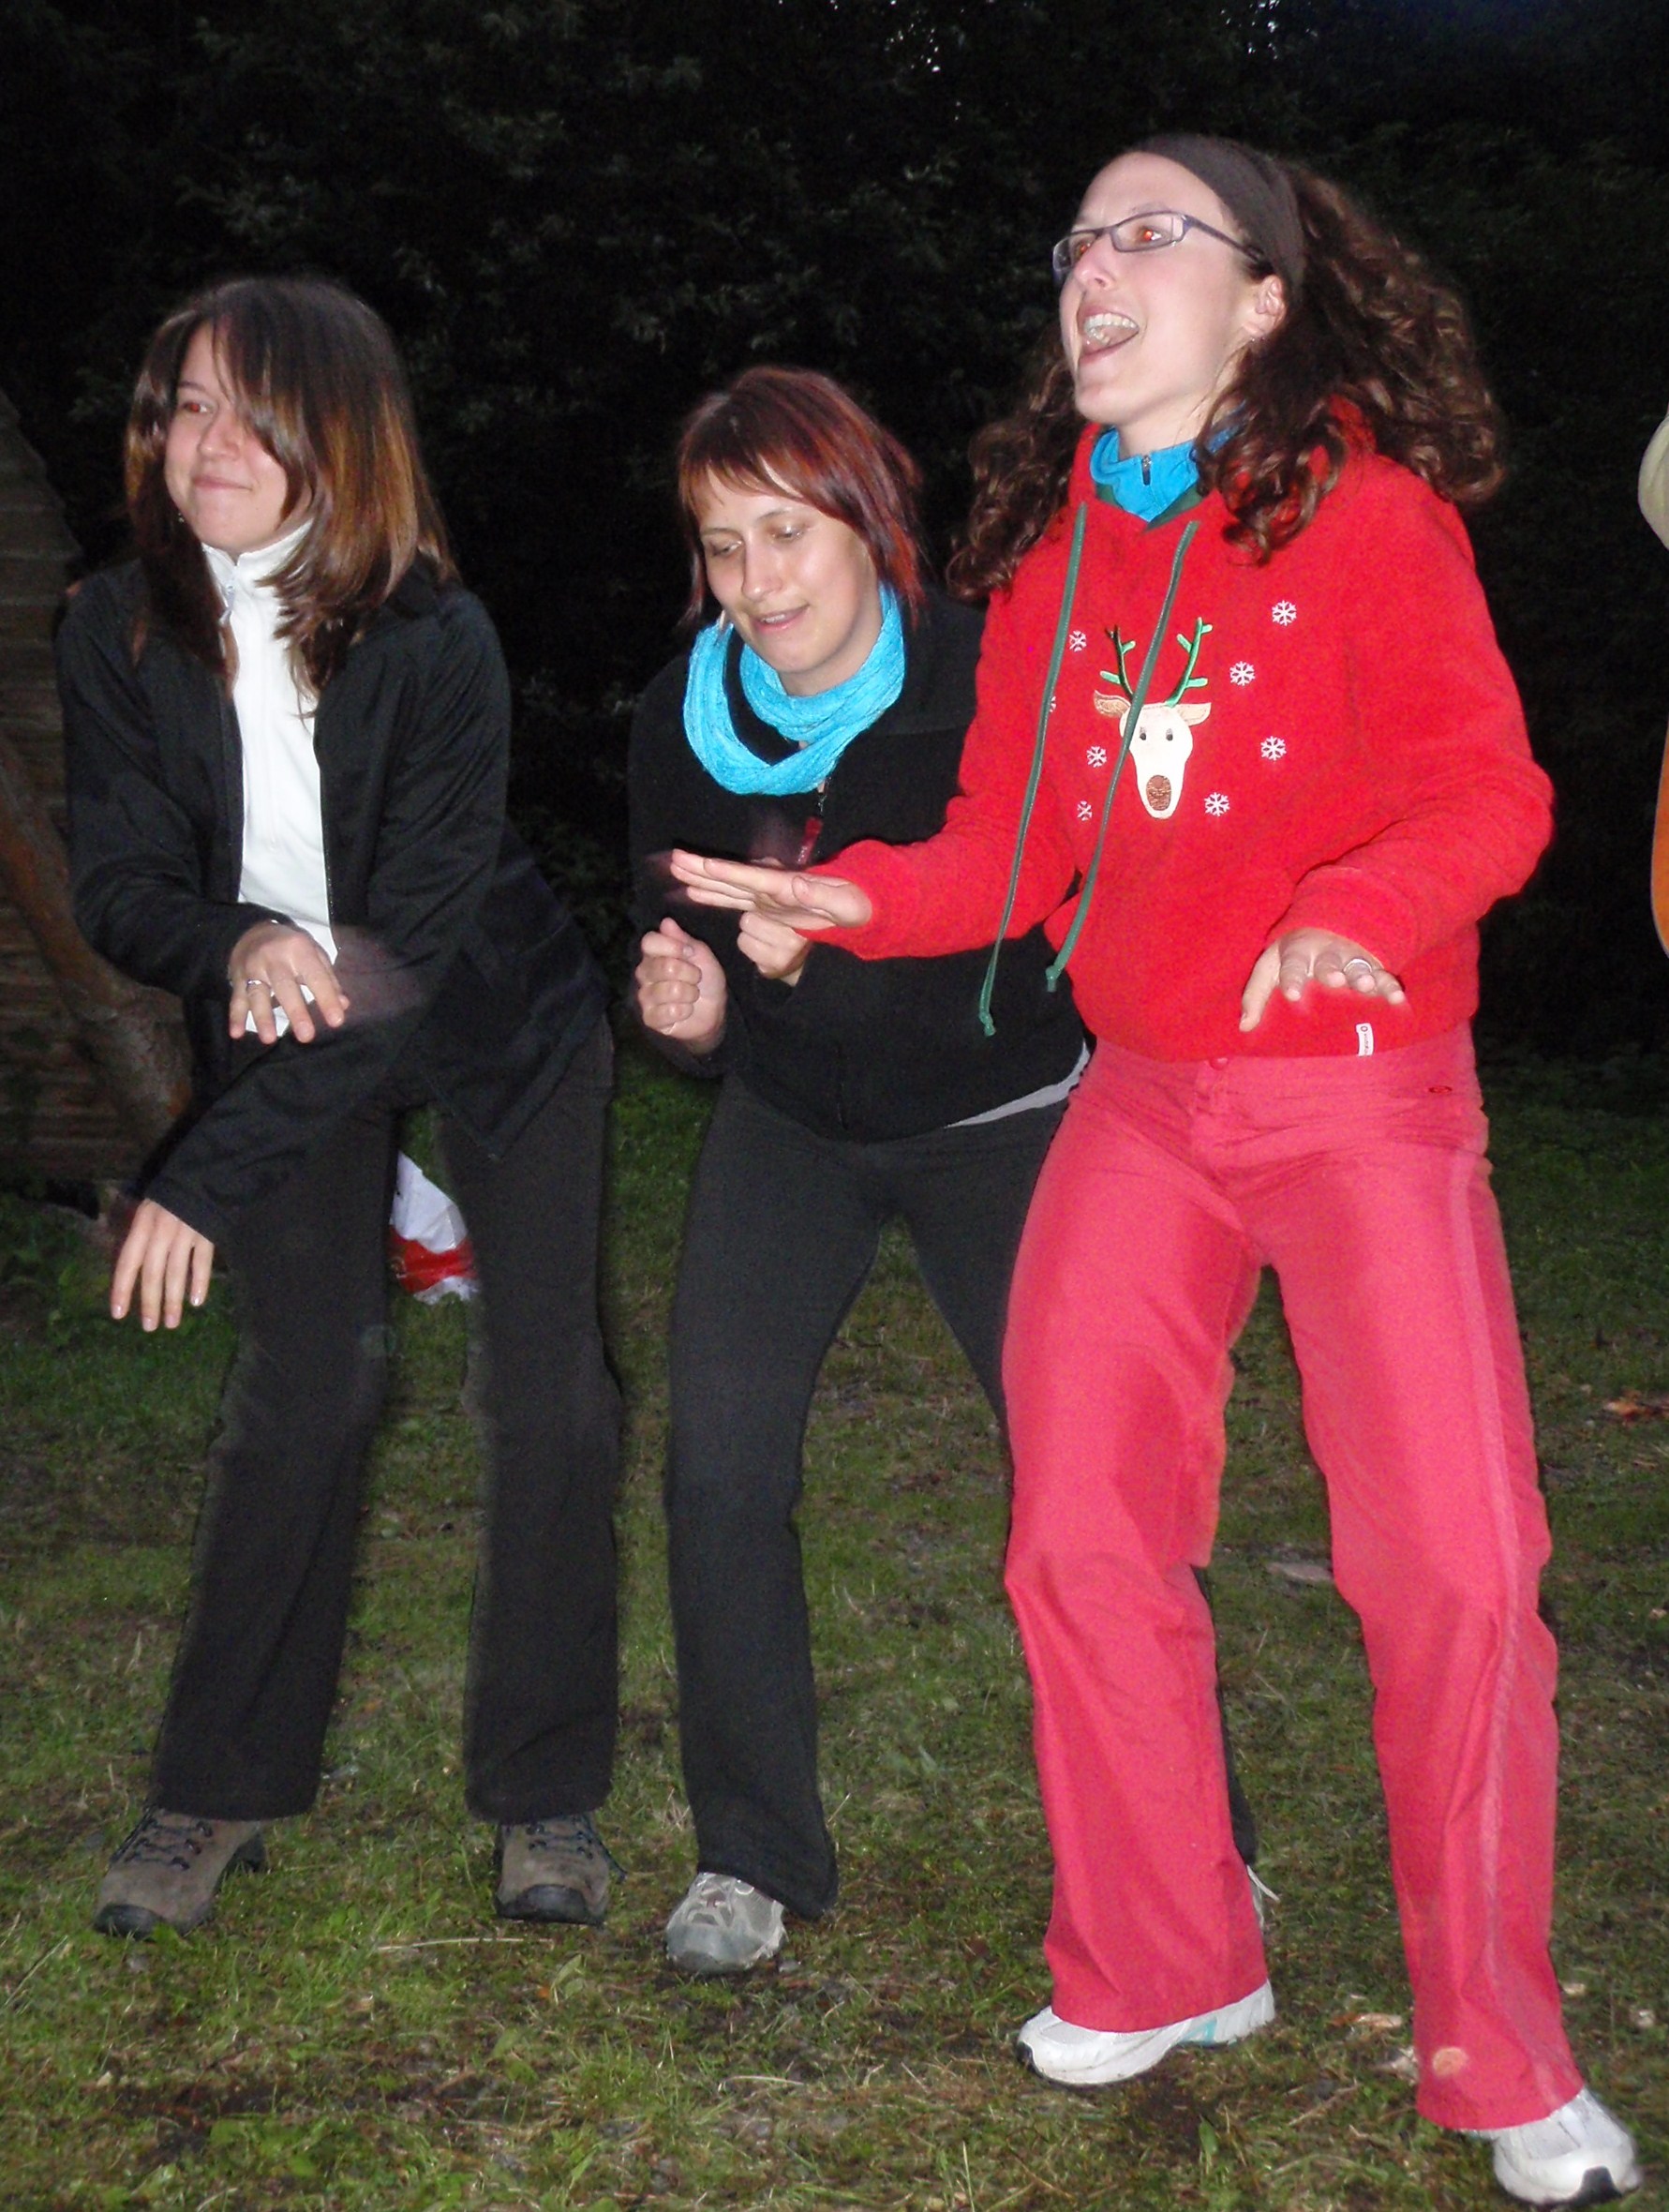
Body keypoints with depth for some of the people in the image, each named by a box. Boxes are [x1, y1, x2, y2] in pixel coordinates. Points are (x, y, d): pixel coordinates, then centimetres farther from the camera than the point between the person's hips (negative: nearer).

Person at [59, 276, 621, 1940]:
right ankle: (221, 1790, 13)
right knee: (303, 1379, -2)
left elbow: (417, 953, -30)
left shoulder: (439, 644, -28)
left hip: (499, 1018, -2)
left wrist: (209, 1177, -33)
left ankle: (543, 1795, 10)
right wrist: (237, 950, -38)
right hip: (276, 1033, 2)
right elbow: (119, 887, -13)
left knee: (548, 1384, -4)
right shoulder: (117, 636, -16)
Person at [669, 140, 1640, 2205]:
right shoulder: (1050, 548, 7)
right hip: (1143, 1101, 5)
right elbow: (1011, 840, 5)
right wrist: (859, 897, -14)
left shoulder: (1364, 503, -7)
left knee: (1453, 1567, -9)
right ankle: (1163, 1969, 25)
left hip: (1367, 1090, -4)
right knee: (1081, 1541, 4)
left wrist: (1353, 907, -34)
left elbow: (1488, 788, -15)